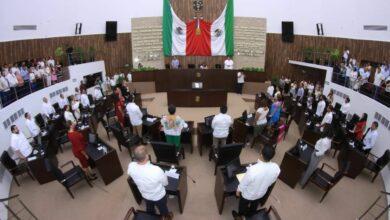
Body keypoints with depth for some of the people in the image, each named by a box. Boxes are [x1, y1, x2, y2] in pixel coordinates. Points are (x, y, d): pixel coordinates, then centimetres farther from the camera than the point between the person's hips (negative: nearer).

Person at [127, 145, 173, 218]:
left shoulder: (131, 167, -32)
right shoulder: (156, 170, -42)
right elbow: (165, 183, -20)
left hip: (145, 196, 3)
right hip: (159, 196, -3)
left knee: (150, 209, 35)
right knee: (163, 209, 30)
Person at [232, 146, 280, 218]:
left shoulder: (253, 169, -44)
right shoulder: (276, 168, -27)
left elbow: (244, 183, -25)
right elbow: (272, 181, -5)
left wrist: (238, 190, -4)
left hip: (248, 194, -4)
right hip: (262, 193, 4)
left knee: (243, 205, 29)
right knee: (255, 205, 35)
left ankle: (239, 216, 56)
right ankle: (250, 214, 63)